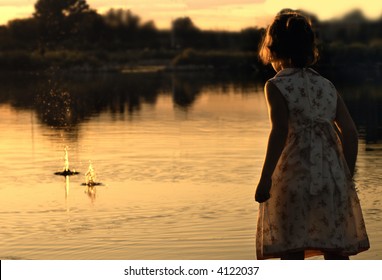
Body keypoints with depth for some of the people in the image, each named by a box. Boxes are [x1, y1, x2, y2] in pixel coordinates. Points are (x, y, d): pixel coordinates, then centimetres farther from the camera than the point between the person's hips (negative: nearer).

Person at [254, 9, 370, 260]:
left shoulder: (276, 86, -3)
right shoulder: (327, 86, 12)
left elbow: (280, 132, -15)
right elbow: (350, 133, 9)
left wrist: (265, 178, -15)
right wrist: (347, 177, 17)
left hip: (294, 177, -4)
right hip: (333, 178, 5)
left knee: (292, 253, 0)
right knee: (336, 253, 8)